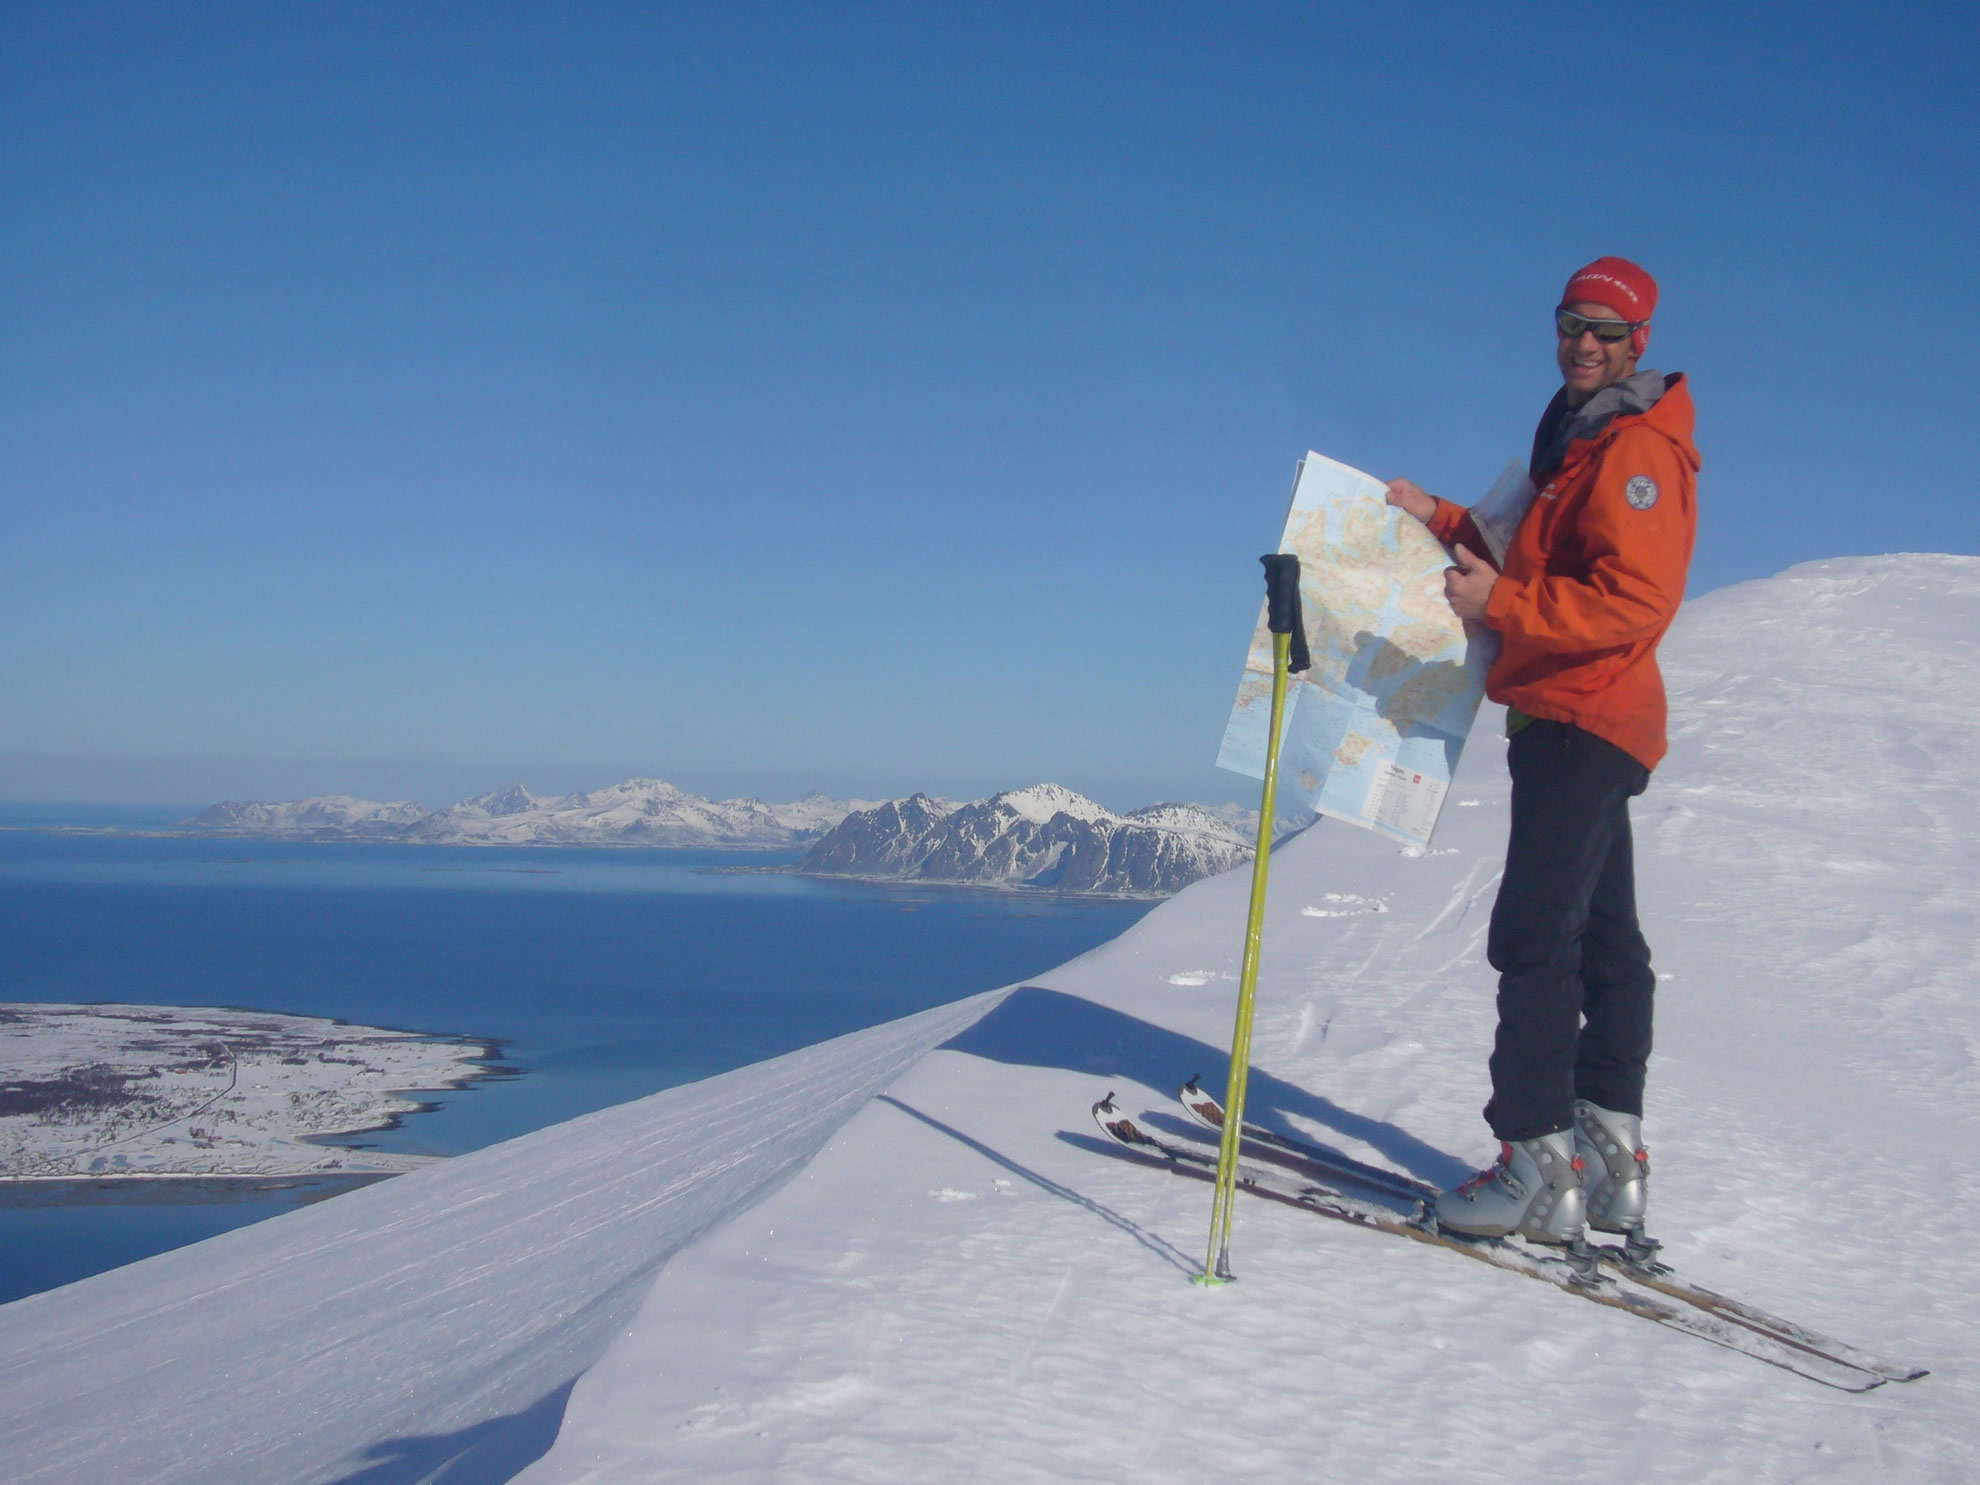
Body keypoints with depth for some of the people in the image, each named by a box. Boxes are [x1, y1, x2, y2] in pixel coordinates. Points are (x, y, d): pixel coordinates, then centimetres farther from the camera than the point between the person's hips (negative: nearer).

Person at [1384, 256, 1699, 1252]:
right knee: (1601, 937, 12)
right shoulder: (1581, 442, 20)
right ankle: (1612, 1156, 19)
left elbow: (1634, 604, -23)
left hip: (1584, 720, -11)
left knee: (1534, 936, -14)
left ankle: (1541, 1167, -13)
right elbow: (1541, 562, 26)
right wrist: (1442, 523, 16)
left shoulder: (1637, 449, -12)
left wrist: (1502, 603, -26)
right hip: (1572, 722, 11)